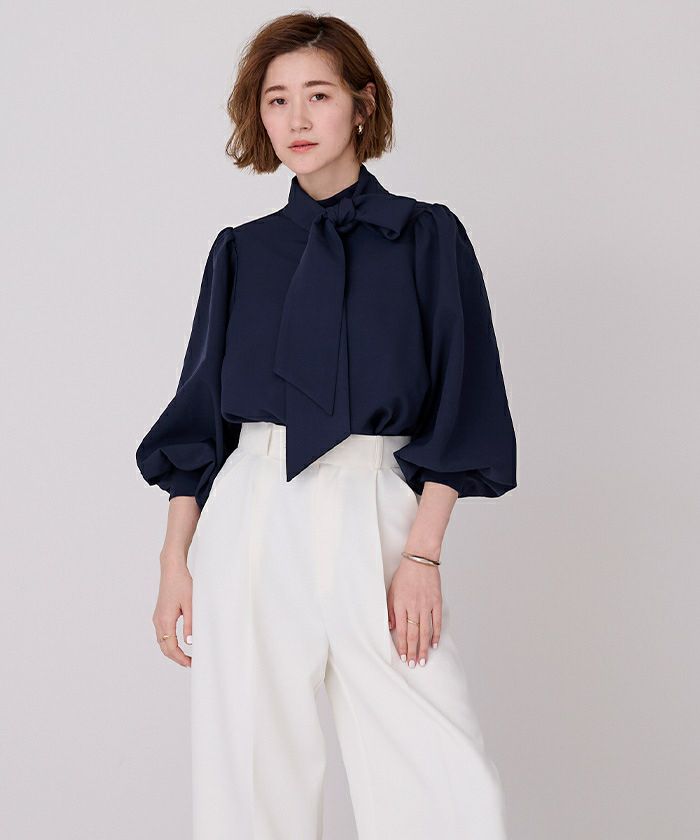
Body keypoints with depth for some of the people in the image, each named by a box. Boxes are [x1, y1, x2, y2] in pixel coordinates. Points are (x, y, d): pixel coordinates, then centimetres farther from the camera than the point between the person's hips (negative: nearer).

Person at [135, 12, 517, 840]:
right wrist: (175, 559, 6)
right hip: (250, 520, 3)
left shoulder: (426, 237, 5)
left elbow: (462, 409, 0)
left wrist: (421, 555, -9)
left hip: (375, 515, -2)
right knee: (247, 769, 3)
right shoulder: (240, 252, 12)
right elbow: (200, 416, 13)